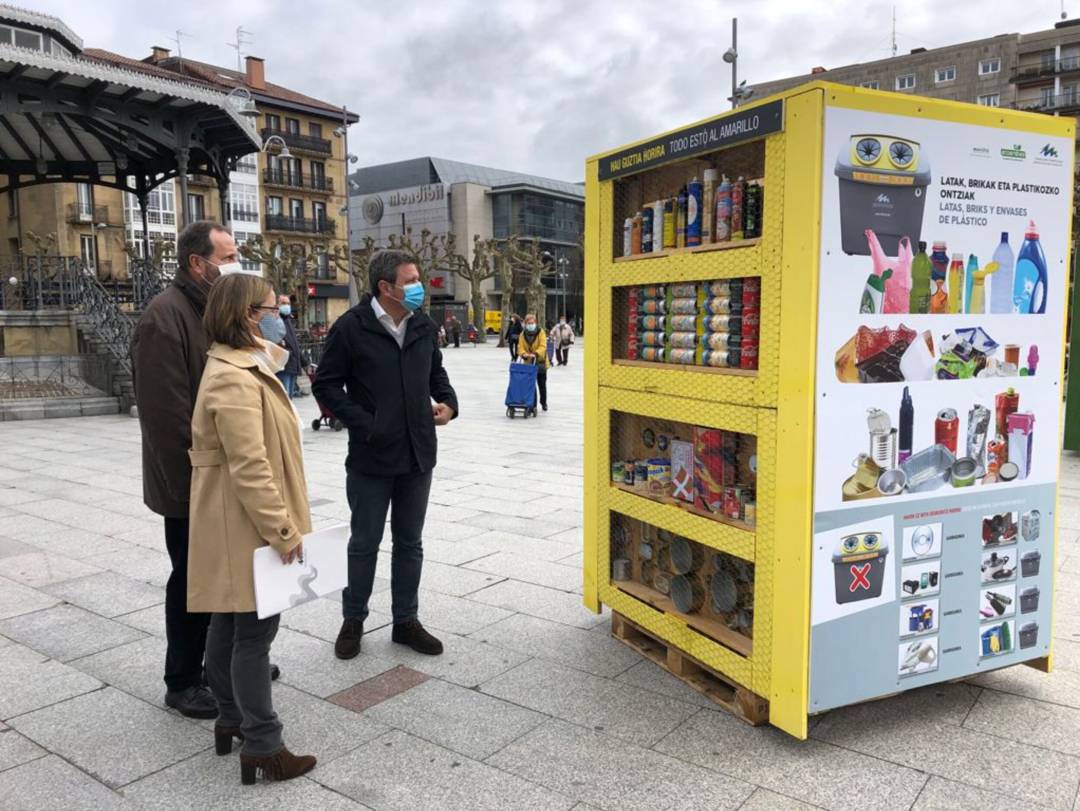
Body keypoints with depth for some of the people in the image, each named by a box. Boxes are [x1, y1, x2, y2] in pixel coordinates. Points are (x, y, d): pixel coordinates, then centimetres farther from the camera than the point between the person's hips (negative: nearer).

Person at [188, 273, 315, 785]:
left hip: (240, 527, 11)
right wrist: (284, 532, -24)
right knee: (255, 632, -2)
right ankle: (262, 747, 9)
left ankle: (233, 718, 33)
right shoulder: (234, 380, -22)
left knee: (231, 624, 19)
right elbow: (249, 469, -27)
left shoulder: (244, 368, 13)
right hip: (247, 526, -11)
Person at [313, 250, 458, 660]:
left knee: (409, 542, 14)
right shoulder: (351, 327, -11)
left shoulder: (423, 326, 5)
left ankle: (406, 620, 29)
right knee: (364, 543, 9)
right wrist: (363, 424, -17)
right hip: (370, 457, -5)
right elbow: (326, 385, -8)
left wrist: (448, 401, -2)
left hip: (418, 455, 5)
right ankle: (353, 620, 29)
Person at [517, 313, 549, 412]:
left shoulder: (541, 332, -9)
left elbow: (543, 346, -20)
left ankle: (544, 403, 32)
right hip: (528, 363, 1)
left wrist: (535, 353, -37)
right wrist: (524, 354, -30)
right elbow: (520, 347, -7)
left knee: (542, 384, 12)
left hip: (540, 363, -1)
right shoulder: (523, 334, 0)